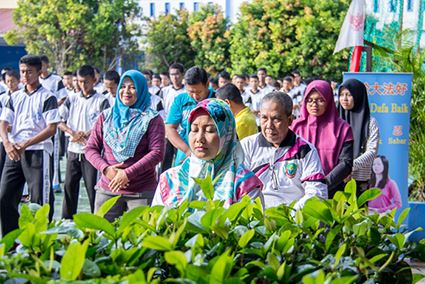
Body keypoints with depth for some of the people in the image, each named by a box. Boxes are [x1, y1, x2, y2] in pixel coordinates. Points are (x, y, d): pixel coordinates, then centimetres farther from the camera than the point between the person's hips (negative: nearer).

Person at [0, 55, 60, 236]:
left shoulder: (47, 97, -3)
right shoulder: (15, 97, 14)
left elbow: (52, 129, -10)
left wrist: (26, 144, -18)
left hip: (38, 152, -6)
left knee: (40, 200, -3)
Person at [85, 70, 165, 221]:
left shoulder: (152, 119, 1)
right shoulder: (106, 116, 12)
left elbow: (157, 153, -9)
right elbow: (91, 148, 9)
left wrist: (128, 173, -16)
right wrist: (105, 168, -10)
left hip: (142, 192, -3)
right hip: (107, 190, 3)